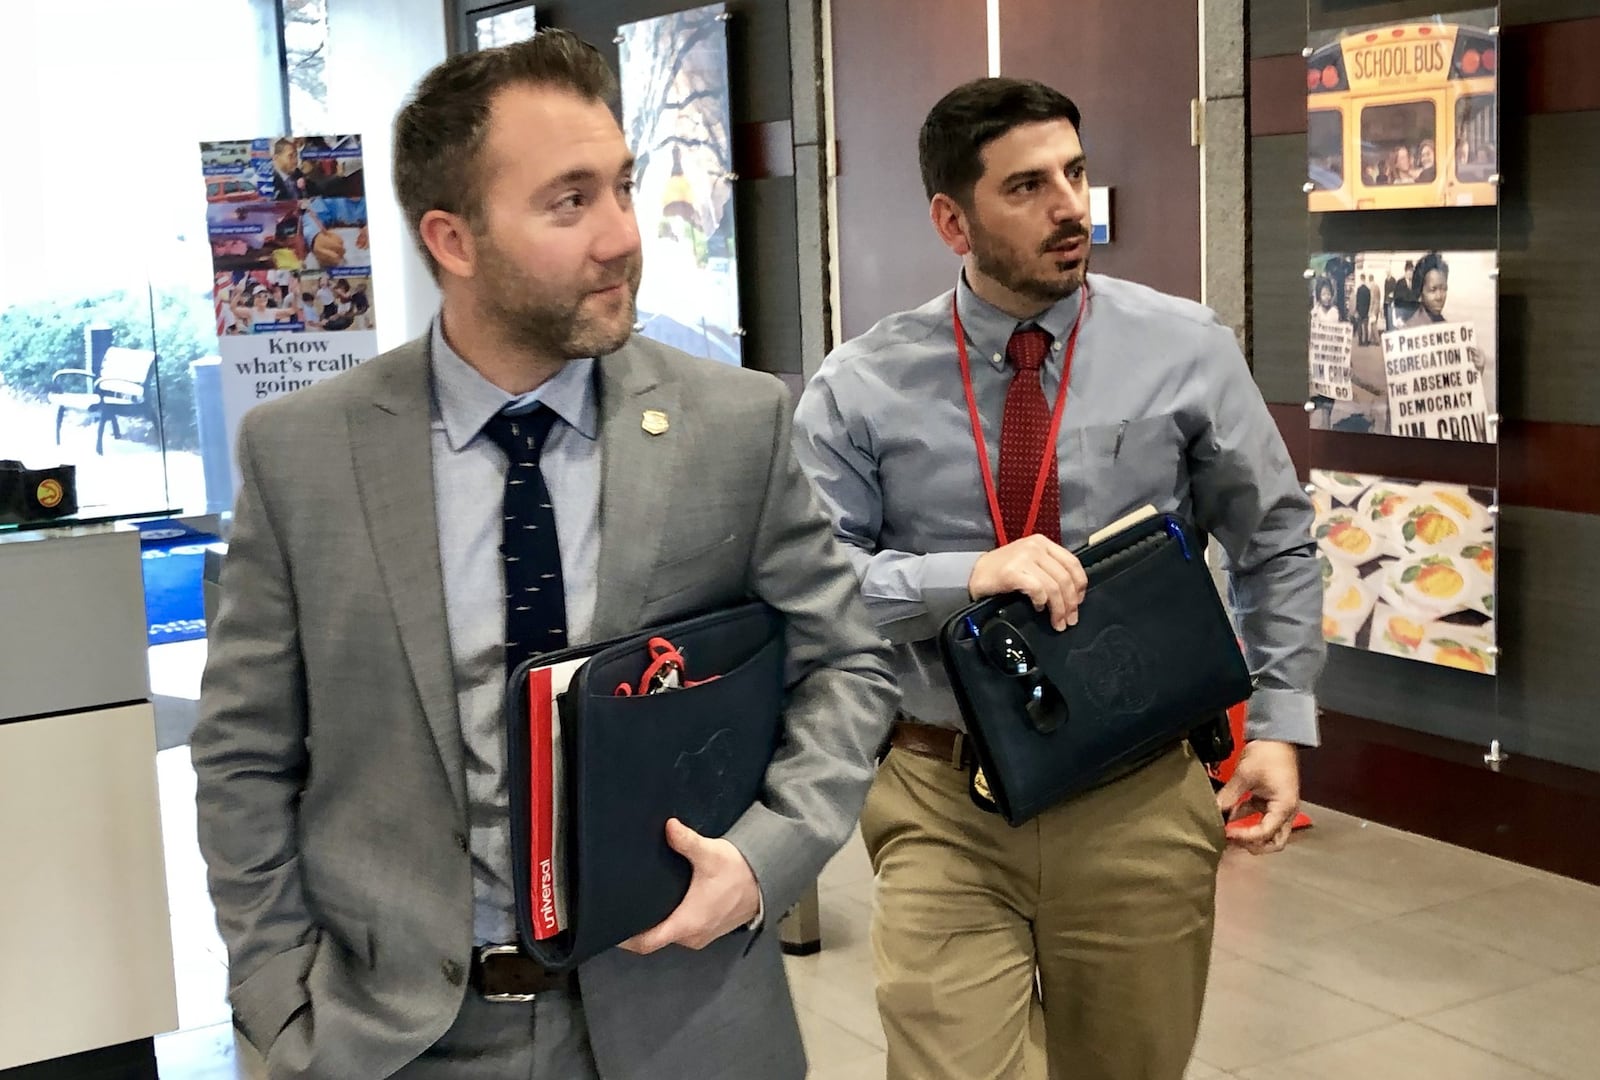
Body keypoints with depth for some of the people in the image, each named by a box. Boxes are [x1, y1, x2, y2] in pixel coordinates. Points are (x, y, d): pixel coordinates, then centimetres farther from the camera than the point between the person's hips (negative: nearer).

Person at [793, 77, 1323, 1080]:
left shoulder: (1187, 349, -2)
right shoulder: (862, 387, -4)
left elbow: (1278, 543, 8)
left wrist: (1280, 721, 0)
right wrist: (966, 576, -23)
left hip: (1140, 801, 2)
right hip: (943, 805, -1)